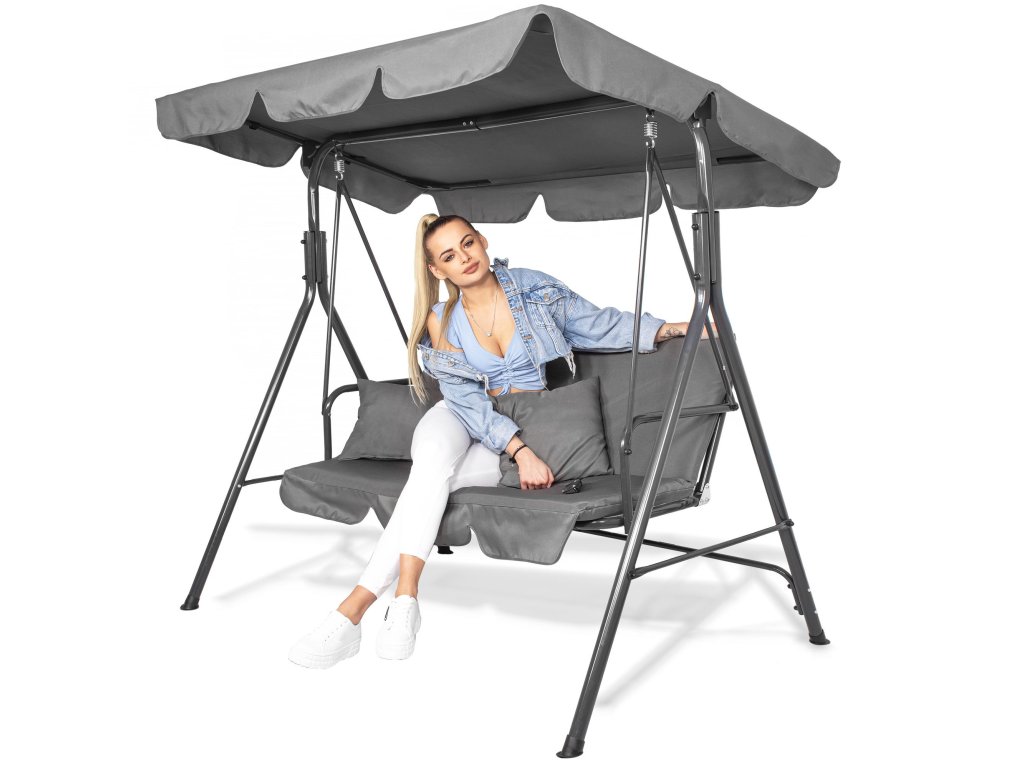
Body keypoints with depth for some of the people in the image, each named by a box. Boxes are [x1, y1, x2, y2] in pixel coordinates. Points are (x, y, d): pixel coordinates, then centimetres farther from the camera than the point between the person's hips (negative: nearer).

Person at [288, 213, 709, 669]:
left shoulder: (534, 288, -2)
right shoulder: (441, 323, 0)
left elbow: (600, 325, 5)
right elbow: (467, 400, -11)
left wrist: (670, 328, -7)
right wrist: (520, 451, -25)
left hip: (537, 428, -1)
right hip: (464, 421, 2)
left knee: (431, 476, -29)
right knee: (432, 456, -35)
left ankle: (355, 606, -28)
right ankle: (404, 599, -38)